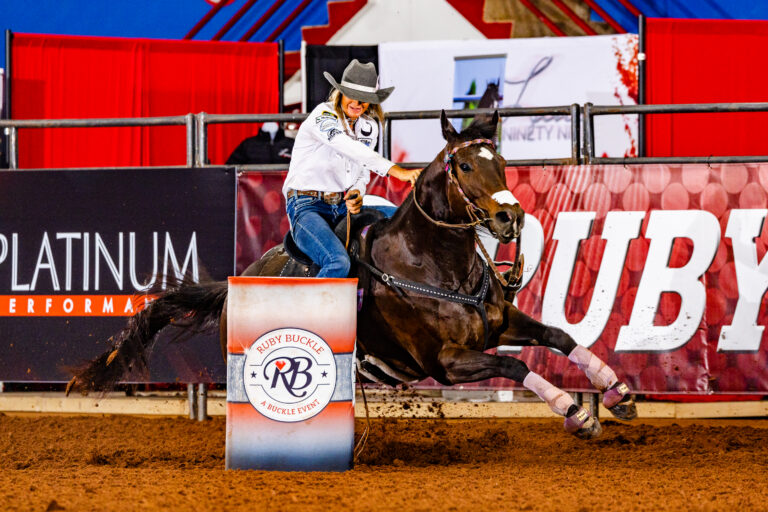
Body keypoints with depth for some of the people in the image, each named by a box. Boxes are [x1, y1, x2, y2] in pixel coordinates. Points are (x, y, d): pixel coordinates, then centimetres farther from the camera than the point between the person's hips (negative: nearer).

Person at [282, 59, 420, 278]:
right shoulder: (323, 116, -14)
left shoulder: (369, 126, 9)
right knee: (338, 263, -33)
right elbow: (351, 149, -32)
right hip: (307, 205, -8)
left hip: (344, 207, 8)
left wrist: (357, 192, -9)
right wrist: (396, 170, -43)